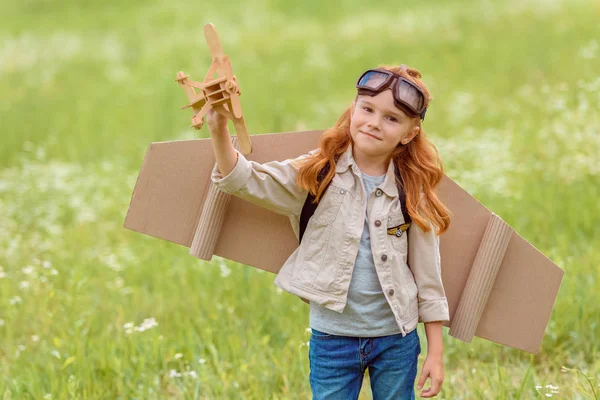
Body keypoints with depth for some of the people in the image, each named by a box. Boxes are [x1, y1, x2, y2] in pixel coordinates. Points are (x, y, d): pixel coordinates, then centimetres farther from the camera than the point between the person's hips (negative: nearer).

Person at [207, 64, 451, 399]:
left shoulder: (412, 192, -2)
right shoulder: (318, 174, -4)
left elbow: (428, 276, 2)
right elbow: (246, 180, -10)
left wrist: (435, 353, 1)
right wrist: (219, 130, -28)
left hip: (396, 339, 1)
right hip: (333, 337, -1)